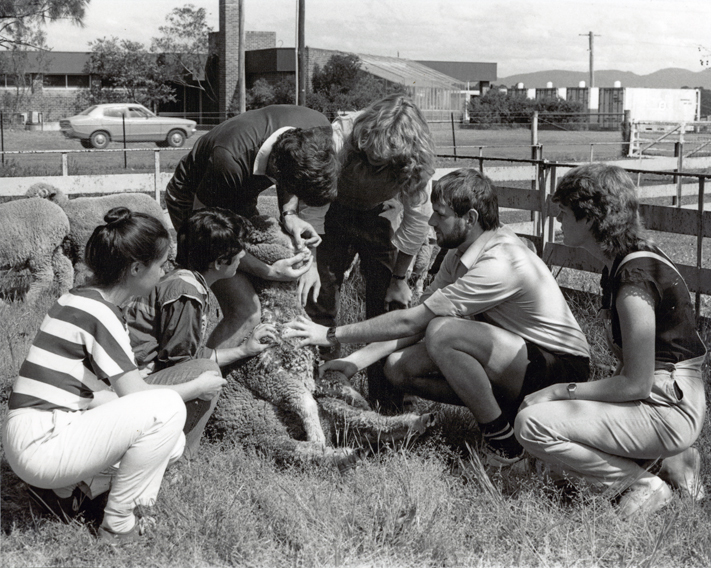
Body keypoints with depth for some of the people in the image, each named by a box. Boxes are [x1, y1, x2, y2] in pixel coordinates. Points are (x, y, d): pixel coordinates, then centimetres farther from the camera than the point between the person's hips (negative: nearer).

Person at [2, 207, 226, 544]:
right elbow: (135, 394, -17)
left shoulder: (81, 298, 12)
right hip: (40, 446, -9)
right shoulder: (99, 312, -18)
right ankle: (117, 523, -4)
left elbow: (122, 387, 14)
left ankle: (60, 484, 14)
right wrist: (198, 387, -1)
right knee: (167, 408, -17)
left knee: (172, 443, 9)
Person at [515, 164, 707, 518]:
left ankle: (643, 485, -5)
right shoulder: (623, 262, 8)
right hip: (658, 395, 10)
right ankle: (669, 460, 10)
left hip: (667, 410, -10)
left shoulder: (635, 279, -22)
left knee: (532, 424, -18)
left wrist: (560, 391, -13)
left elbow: (635, 384, -21)